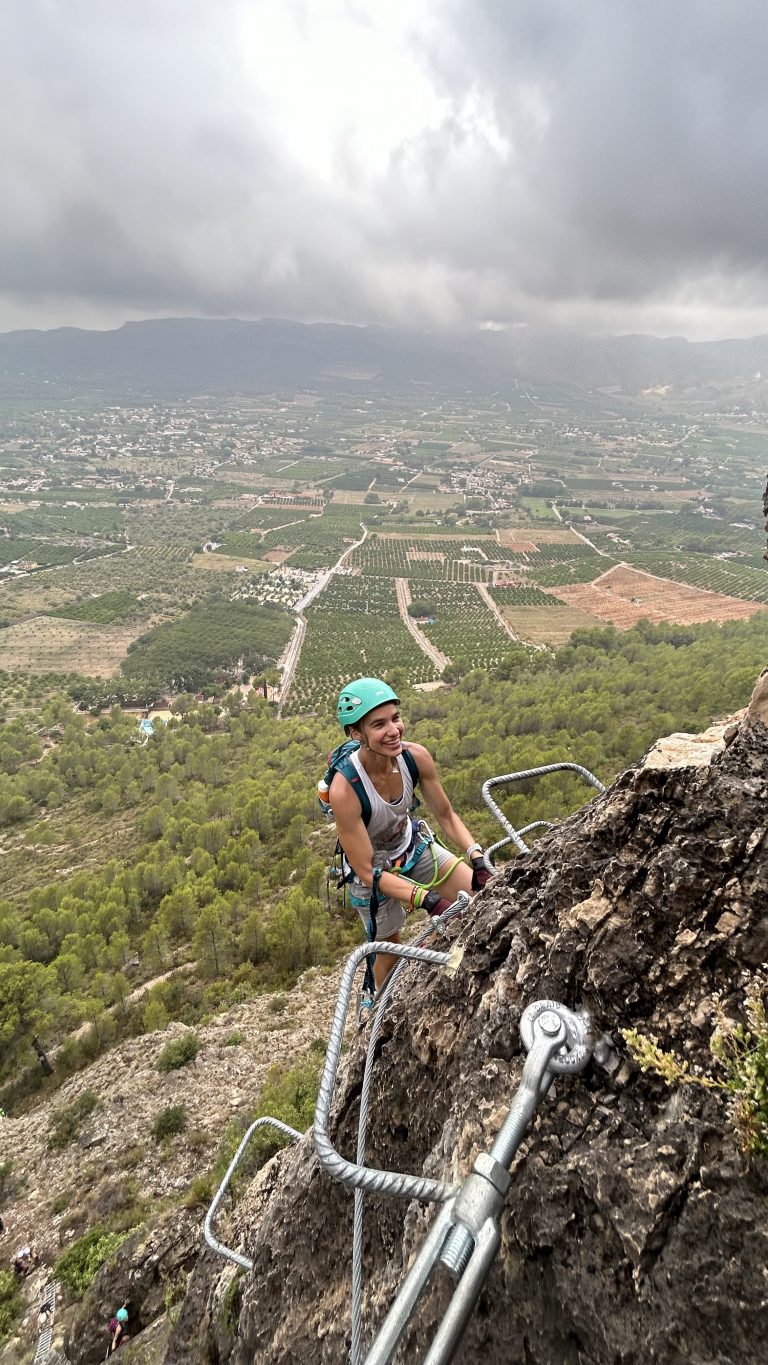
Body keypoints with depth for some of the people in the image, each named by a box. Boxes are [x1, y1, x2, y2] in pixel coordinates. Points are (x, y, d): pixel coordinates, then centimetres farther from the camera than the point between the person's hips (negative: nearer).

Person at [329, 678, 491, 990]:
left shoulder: (417, 757, -24)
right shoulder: (344, 790, -38)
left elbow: (446, 816, -9)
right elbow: (368, 872, -29)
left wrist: (478, 860, -24)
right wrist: (428, 899, -38)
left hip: (413, 846, 4)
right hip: (373, 871, -4)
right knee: (390, 953, 13)